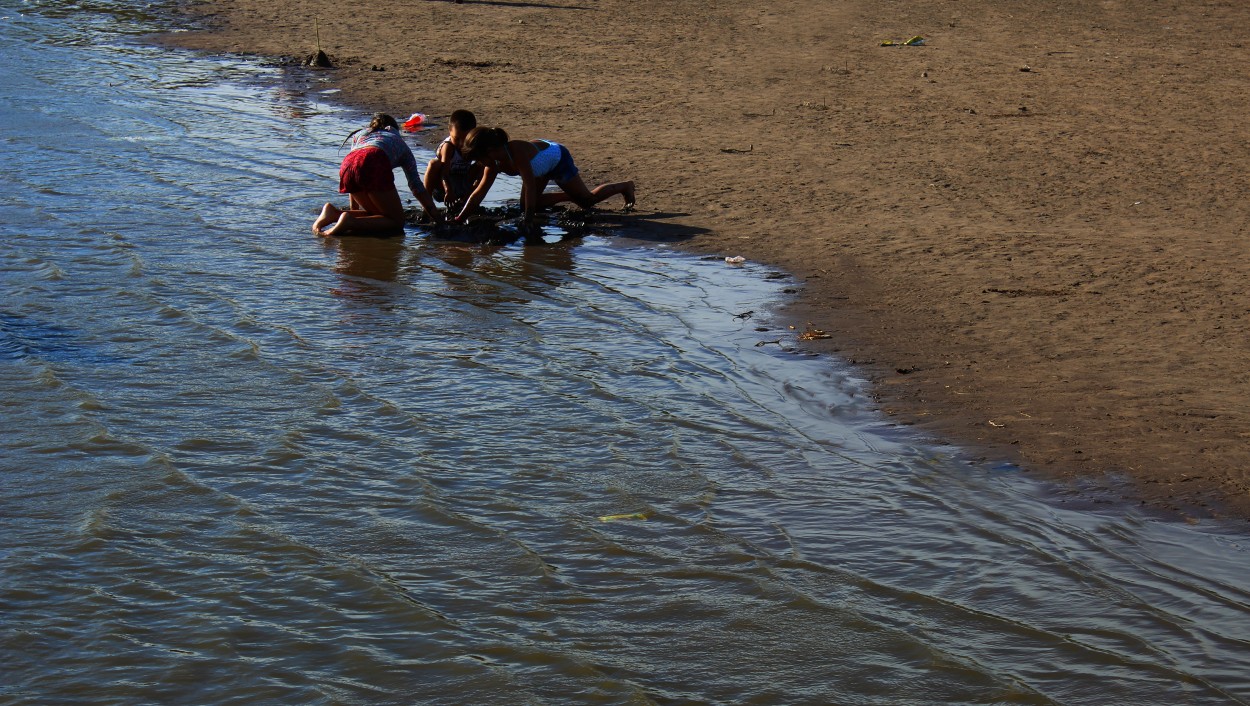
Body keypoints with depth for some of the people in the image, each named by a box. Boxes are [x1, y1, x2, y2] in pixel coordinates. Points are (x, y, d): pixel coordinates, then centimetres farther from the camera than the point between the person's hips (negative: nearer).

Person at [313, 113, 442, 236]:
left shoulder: (360, 133, 41)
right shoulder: (398, 141, 34)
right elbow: (416, 185, 28)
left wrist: (354, 210, 46)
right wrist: (436, 215, 32)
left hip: (346, 166, 5)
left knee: (378, 214, 21)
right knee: (396, 221, 5)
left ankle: (335, 213, 0)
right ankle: (350, 221, -18)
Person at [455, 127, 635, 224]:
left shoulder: (517, 152, -42)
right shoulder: (494, 164, -19)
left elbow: (530, 187, -42)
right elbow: (478, 193, -13)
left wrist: (528, 221, -41)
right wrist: (459, 219, -20)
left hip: (558, 158, -8)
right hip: (544, 164, 8)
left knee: (587, 200, 5)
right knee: (526, 205, 8)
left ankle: (625, 186, 31)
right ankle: (570, 196, 26)